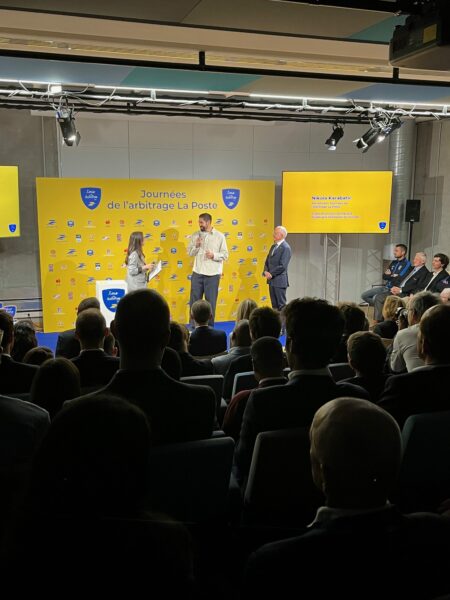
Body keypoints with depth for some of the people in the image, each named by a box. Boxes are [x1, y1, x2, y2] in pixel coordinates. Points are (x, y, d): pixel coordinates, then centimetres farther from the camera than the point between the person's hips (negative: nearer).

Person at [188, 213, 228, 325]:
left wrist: (213, 255, -18)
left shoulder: (219, 236, -1)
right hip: (197, 273, 3)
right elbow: (189, 253, 6)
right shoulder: (195, 235, 6)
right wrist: (196, 246, -12)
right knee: (194, 300, 6)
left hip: (212, 274, -2)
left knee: (210, 301, 5)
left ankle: (209, 327, 17)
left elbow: (225, 255, -2)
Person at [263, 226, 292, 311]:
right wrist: (266, 271, -3)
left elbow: (282, 266, -19)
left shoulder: (285, 248, -13)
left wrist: (271, 274, -14)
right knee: (274, 305, 11)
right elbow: (267, 261, 16)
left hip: (279, 281, -8)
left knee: (281, 305, -3)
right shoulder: (273, 246, 14)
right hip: (271, 280, 8)